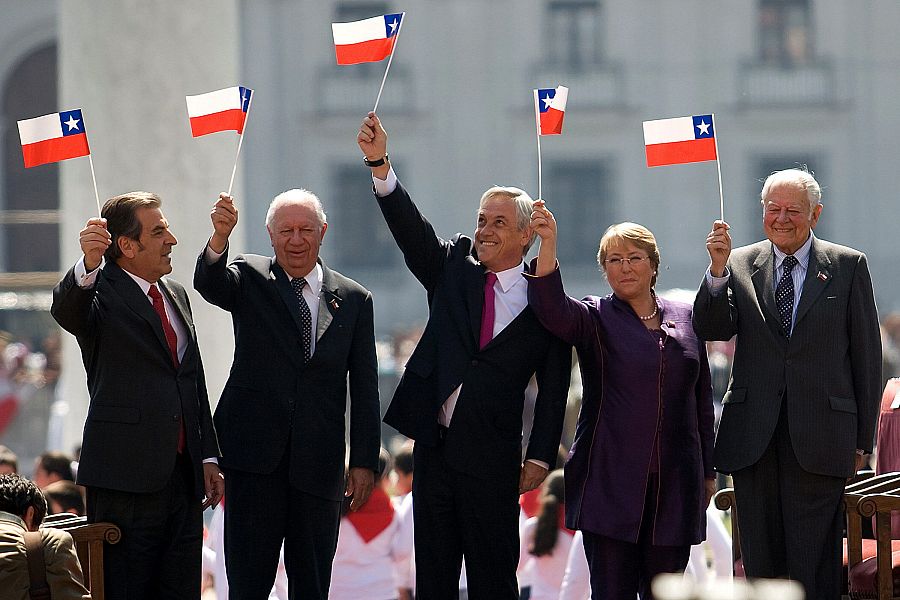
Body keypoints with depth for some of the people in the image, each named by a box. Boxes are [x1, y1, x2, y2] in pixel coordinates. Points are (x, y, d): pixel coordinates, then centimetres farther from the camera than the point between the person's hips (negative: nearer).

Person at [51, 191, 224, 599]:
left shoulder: (176, 295, 17)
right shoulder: (101, 294, -7)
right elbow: (65, 310, -31)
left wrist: (208, 457, 16)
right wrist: (88, 265, -51)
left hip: (183, 476, 7)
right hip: (126, 480, -7)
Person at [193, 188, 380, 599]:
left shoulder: (354, 299, 9)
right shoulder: (250, 279, 6)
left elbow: (365, 390, 9)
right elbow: (209, 283, -18)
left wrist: (364, 461, 4)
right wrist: (220, 236, -38)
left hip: (318, 463, 2)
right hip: (255, 457, -2)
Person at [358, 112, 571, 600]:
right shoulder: (454, 270, 8)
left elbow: (553, 389, -1)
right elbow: (412, 230, -6)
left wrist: (539, 457, -7)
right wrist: (379, 165, -21)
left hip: (493, 456, -3)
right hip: (434, 446, 3)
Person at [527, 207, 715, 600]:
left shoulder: (685, 318, 13)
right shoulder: (594, 319, 4)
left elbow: (702, 400, 16)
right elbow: (552, 310, -19)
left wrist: (708, 471, 14)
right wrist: (548, 244, -34)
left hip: (674, 480, 3)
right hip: (611, 480, -3)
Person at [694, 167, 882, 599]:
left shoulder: (848, 267, 4)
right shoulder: (739, 265, 9)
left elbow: (866, 356, 4)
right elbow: (711, 330, -3)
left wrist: (863, 438, 1)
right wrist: (718, 269, -19)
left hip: (818, 434, -2)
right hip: (754, 434, 2)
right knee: (759, 563, 8)